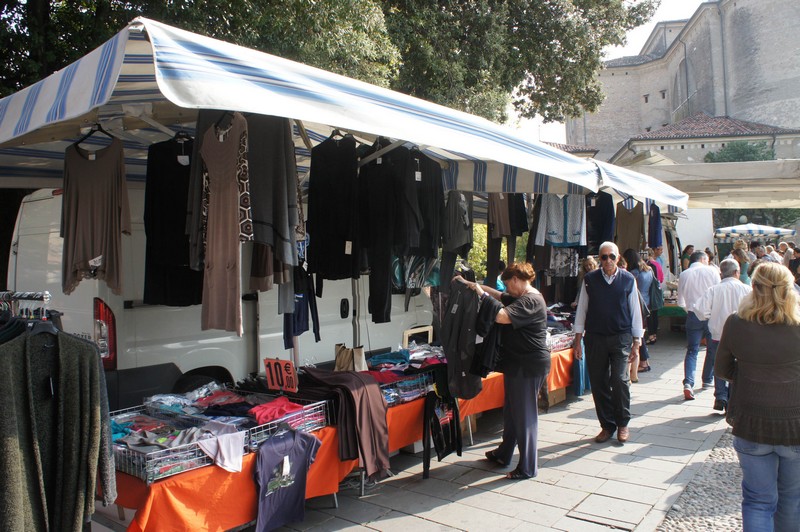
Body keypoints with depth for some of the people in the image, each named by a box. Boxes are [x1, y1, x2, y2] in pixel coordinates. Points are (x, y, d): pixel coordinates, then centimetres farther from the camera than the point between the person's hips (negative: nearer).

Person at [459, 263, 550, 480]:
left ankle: (528, 467, 8)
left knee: (524, 415, -2)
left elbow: (501, 316, -31)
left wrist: (482, 295, -20)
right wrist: (471, 284, 15)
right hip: (518, 363, 11)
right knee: (511, 410, 20)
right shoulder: (521, 298, 13)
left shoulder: (530, 301, -20)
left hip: (529, 365, -11)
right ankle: (504, 454, 34)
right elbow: (498, 295, 22)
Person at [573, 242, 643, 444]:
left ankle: (622, 424, 10)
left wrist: (636, 342, 5)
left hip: (621, 338, -1)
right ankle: (607, 425, 20)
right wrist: (578, 340, 5)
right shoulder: (590, 279, 2)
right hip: (595, 337, 1)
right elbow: (582, 309, 7)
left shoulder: (628, 279, 1)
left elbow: (635, 311, 6)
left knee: (620, 379, -10)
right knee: (598, 383, 5)